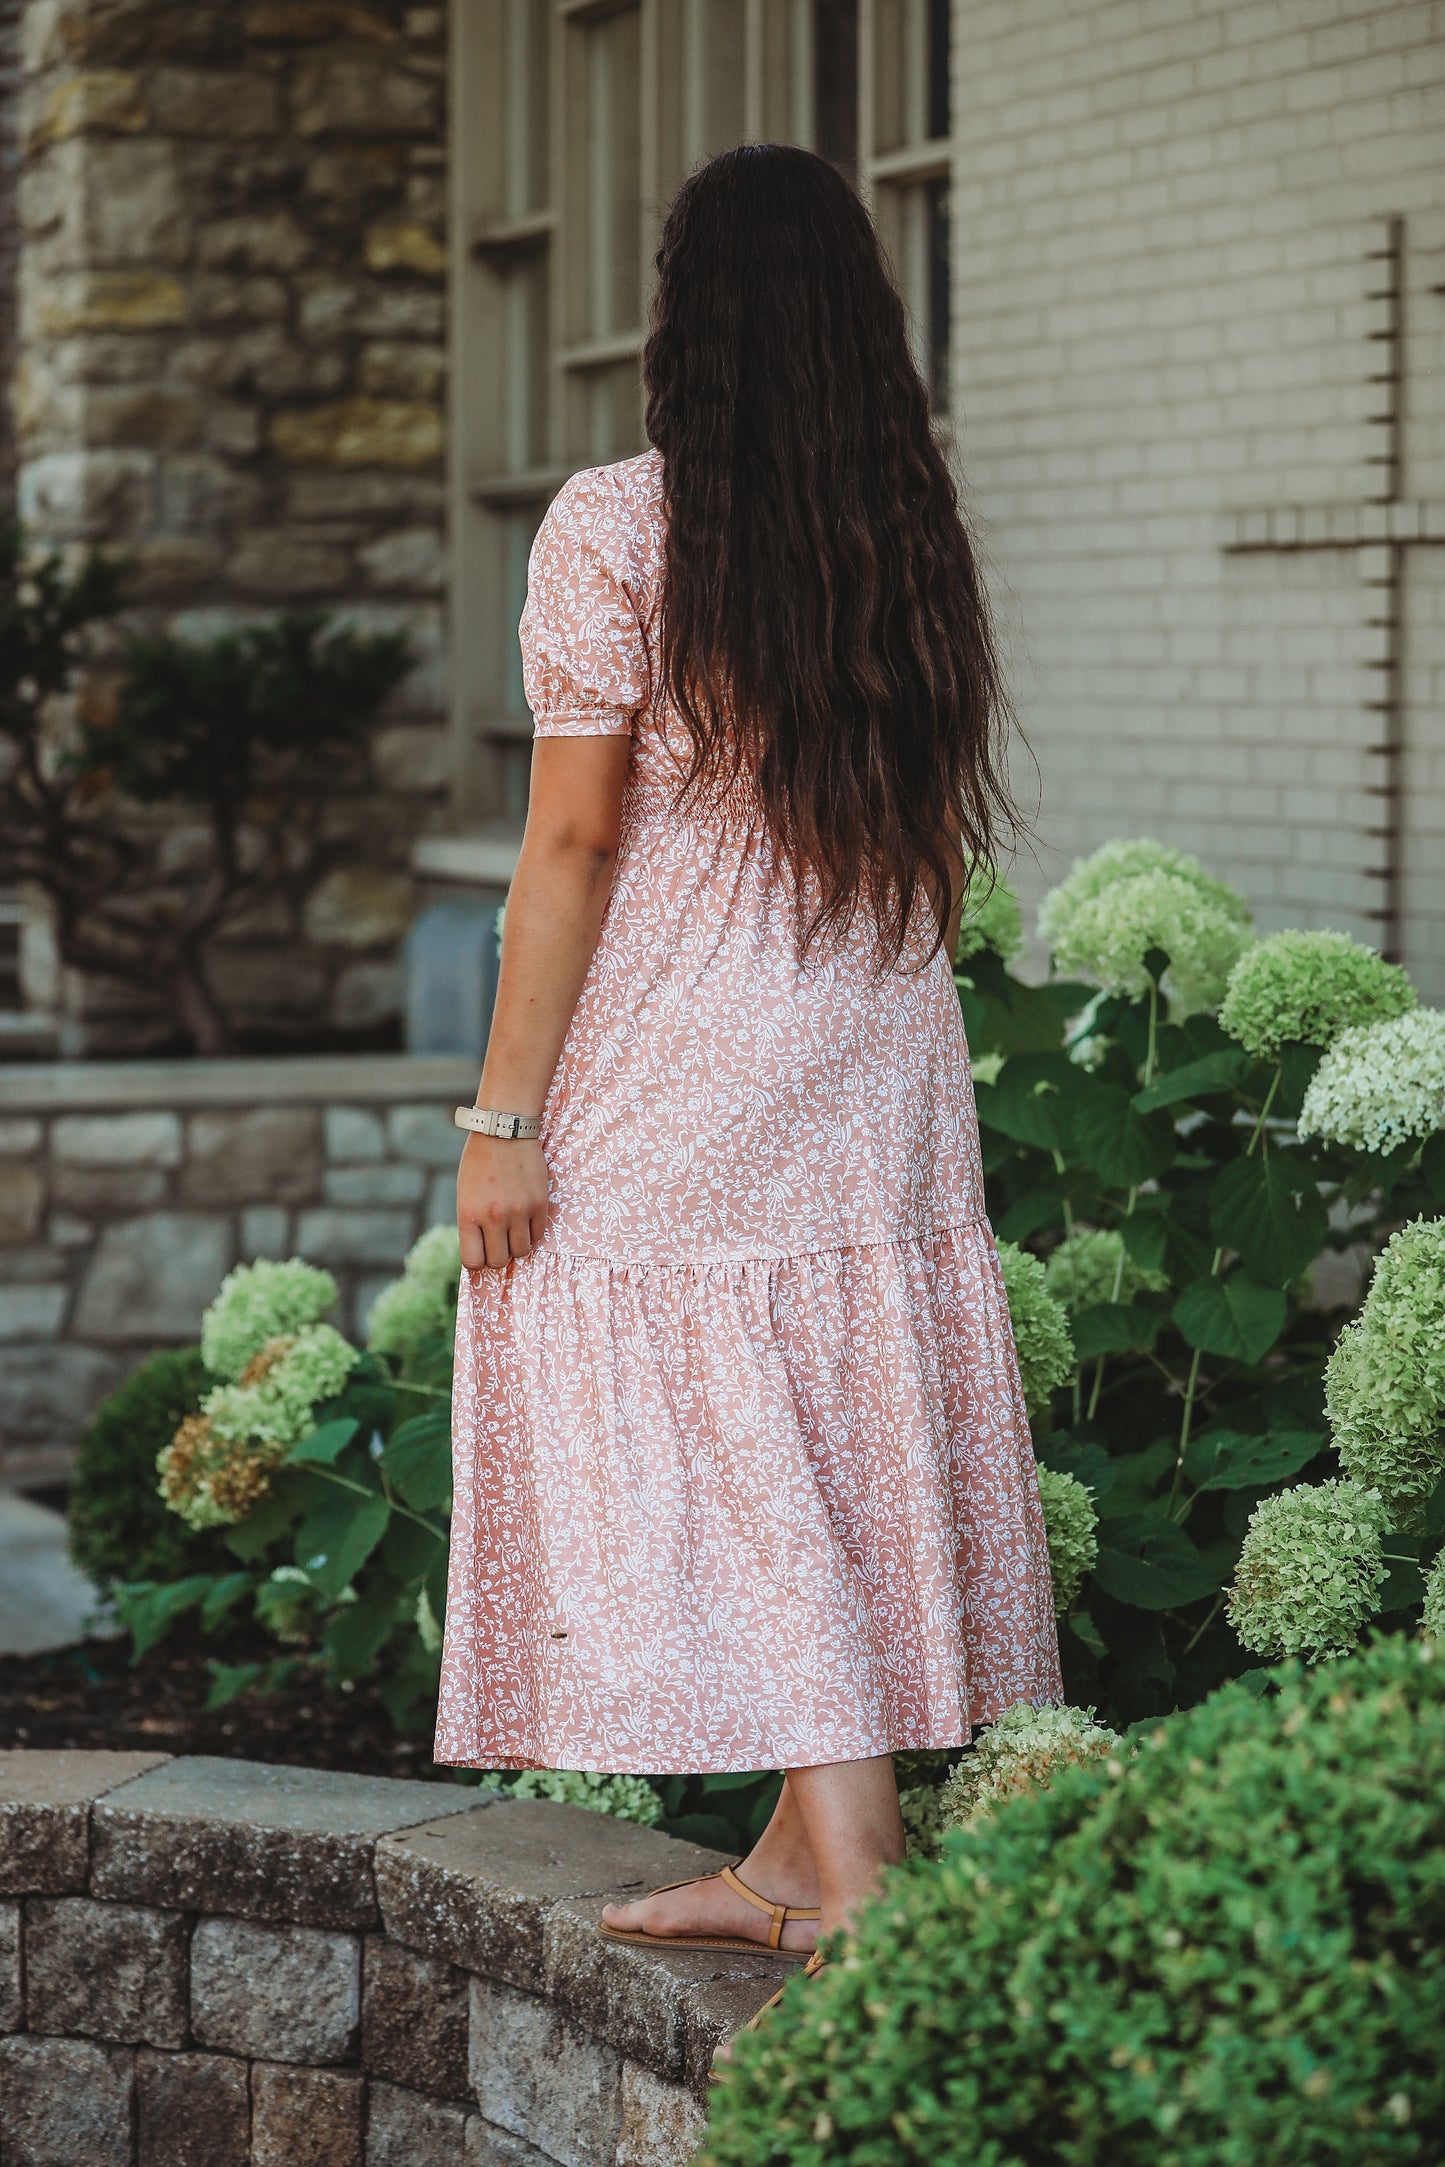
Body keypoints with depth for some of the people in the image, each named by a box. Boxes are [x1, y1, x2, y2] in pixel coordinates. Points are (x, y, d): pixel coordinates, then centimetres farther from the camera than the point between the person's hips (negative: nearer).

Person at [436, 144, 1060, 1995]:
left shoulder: (613, 528, -11)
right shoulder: (916, 541, 5)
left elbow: (572, 840, -13)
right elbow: (945, 845, 10)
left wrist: (502, 1112, -8)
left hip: (674, 1078, -6)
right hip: (882, 1077, 6)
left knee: (726, 1482, -2)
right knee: (846, 1459, 11)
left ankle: (857, 1896, -7)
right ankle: (799, 1858, 19)